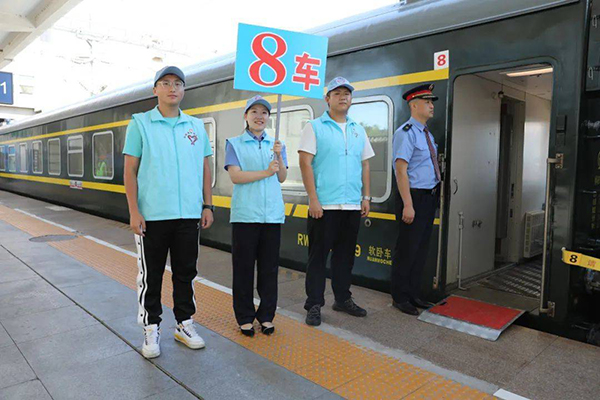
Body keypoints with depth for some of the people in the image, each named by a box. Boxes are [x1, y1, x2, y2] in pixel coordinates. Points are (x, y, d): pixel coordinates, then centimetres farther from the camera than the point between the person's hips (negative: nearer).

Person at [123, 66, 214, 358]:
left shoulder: (196, 126, 10)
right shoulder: (140, 123, 2)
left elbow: (205, 169, 12)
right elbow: (130, 170, -2)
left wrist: (207, 206, 7)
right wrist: (134, 211, -9)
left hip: (189, 214, 3)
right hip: (152, 215, -2)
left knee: (186, 273, 12)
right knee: (151, 275, 7)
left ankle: (184, 324, 26)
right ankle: (151, 329, 22)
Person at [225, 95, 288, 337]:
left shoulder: (276, 145, 14)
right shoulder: (235, 144, 5)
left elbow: (282, 178, 6)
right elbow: (235, 176, -7)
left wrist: (279, 157, -11)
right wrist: (265, 172, -13)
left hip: (272, 214, 3)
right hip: (245, 214, -3)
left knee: (269, 269, 8)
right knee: (244, 268, 4)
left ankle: (266, 316, 21)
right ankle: (245, 317, 18)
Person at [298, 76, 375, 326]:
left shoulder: (358, 130, 16)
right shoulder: (315, 127, 0)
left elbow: (365, 165, 17)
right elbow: (305, 163, -7)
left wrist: (366, 197, 10)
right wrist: (313, 199, -14)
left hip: (353, 205, 5)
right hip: (324, 205, -5)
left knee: (345, 255, 13)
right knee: (318, 256, 1)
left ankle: (343, 299, 27)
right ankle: (314, 305, 12)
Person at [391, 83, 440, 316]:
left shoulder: (427, 134, 16)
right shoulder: (406, 133, -12)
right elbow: (401, 170, -19)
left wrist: (435, 196, 14)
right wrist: (408, 205, -23)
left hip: (430, 197, 9)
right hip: (414, 196, -9)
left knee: (421, 248, 14)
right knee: (407, 249, -1)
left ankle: (413, 295, 27)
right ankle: (400, 298, 13)